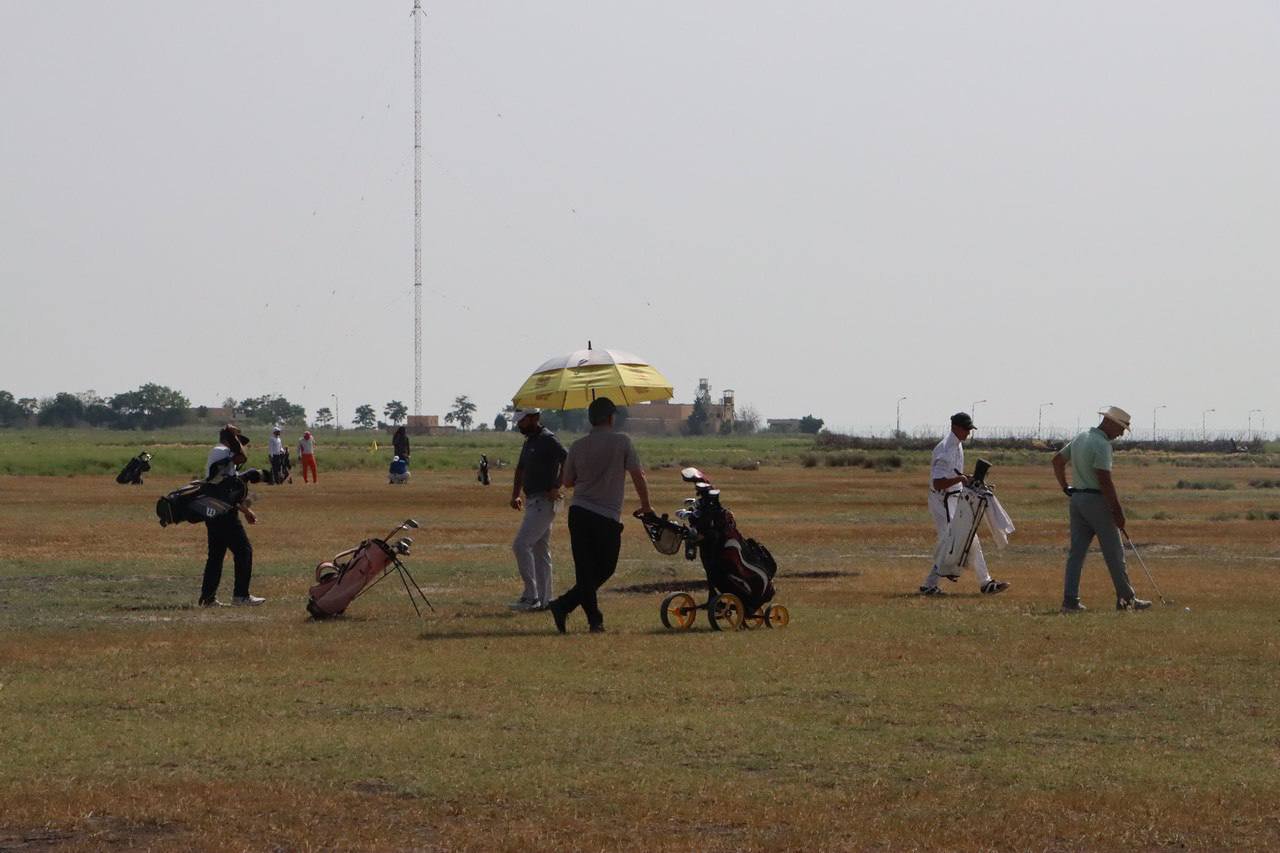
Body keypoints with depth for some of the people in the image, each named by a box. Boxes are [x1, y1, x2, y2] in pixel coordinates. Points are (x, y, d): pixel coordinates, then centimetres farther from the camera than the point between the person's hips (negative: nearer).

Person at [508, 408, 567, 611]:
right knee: (540, 550, 11)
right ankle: (544, 599, 15)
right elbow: (521, 469, 28)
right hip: (533, 502, 10)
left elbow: (567, 461, -24)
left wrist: (556, 488, -24)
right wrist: (515, 495, 19)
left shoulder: (548, 440, -13)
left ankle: (531, 596, -14)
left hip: (544, 501, -10)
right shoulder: (529, 442, 17)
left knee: (521, 545, -15)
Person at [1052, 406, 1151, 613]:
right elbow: (1104, 480, -21)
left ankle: (1070, 601, -1)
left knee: (1076, 552, 5)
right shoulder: (1102, 444, -16)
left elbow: (1057, 460, 22)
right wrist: (1118, 511, -16)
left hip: (1076, 500, 8)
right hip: (1096, 500, -8)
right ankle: (1126, 599, 7)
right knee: (1114, 553, 1)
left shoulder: (1080, 438, 12)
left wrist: (1066, 488, 22)